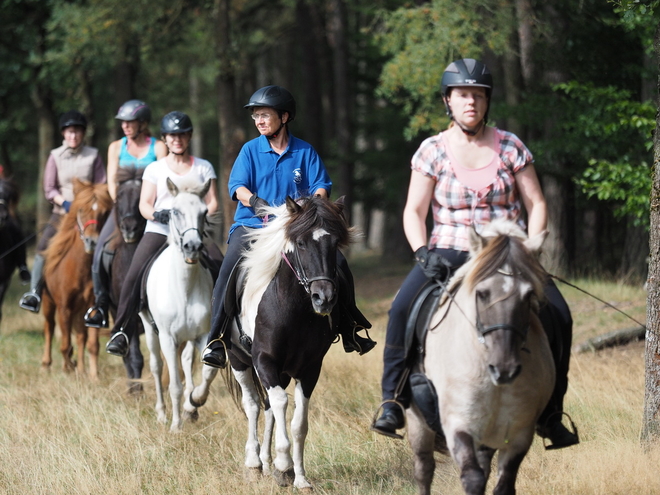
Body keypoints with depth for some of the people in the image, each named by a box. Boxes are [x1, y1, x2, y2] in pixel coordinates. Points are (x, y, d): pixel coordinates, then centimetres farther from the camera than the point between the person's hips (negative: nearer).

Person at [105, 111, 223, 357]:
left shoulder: (204, 168, 13)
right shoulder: (155, 169, 12)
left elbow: (212, 202, 7)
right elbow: (144, 205, 6)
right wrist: (157, 214, -16)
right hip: (159, 231, -1)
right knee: (134, 276, -22)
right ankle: (121, 332, -19)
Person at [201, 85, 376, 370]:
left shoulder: (305, 152, 6)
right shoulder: (250, 150, 5)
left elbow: (321, 186, 1)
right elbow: (238, 187, -5)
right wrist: (256, 202, -26)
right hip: (252, 225, -1)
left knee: (337, 263, -13)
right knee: (229, 268, -26)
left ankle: (350, 329, 5)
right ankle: (217, 340, -23)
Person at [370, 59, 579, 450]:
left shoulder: (510, 147, 2)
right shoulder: (433, 150, 1)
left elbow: (537, 205, 3)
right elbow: (414, 211, 0)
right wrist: (423, 252, -17)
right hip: (450, 254, -1)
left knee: (556, 315, -18)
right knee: (403, 309, -26)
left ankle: (550, 414, -5)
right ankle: (393, 401, -15)